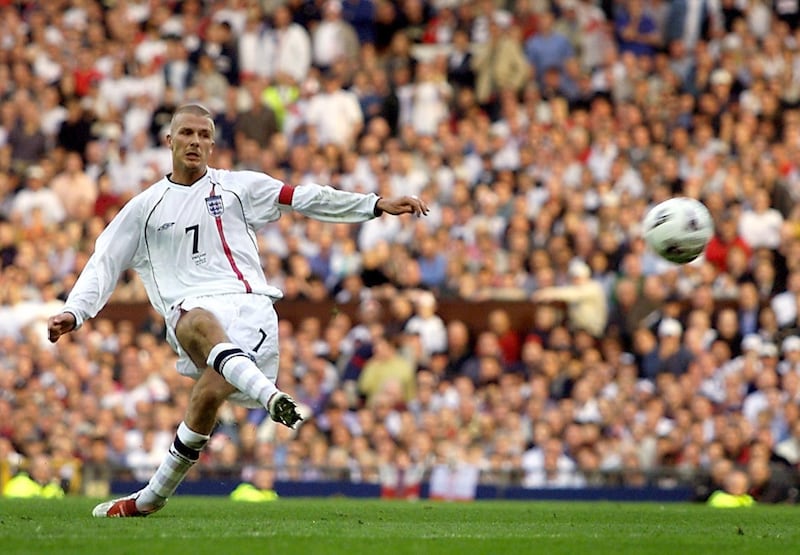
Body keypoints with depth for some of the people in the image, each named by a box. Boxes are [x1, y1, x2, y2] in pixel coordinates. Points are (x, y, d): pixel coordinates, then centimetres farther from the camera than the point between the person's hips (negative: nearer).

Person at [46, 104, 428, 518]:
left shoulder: (238, 187, 16)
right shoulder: (145, 207, 19)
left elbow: (306, 199, 13)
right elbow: (104, 264, 19)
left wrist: (377, 204, 6)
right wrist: (73, 313, 5)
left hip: (250, 307, 0)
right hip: (191, 309, 1)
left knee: (208, 395, -23)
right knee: (201, 324, -39)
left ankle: (151, 498, -8)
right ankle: (269, 395, -65)